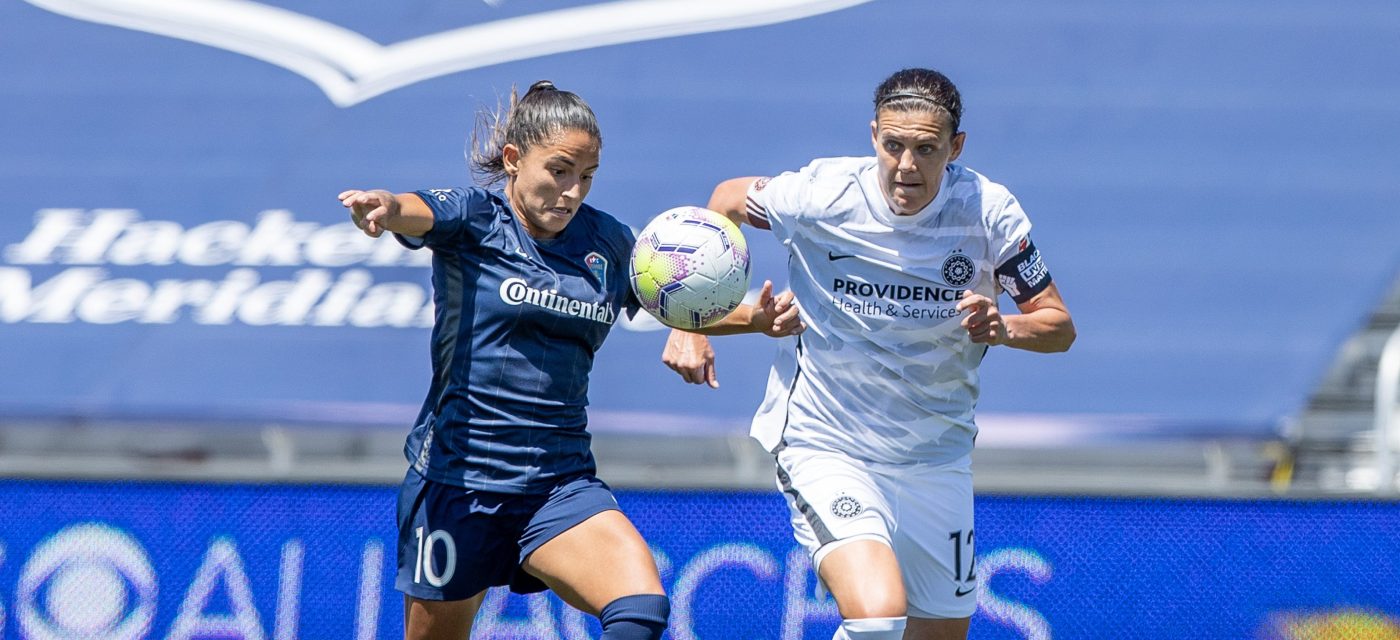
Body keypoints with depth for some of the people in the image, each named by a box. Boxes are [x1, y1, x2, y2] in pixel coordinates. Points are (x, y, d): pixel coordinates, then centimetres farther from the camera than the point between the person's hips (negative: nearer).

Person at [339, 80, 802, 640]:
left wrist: (754, 319, 4)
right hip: (456, 479, -3)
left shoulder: (608, 244, 7)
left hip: (561, 483, 3)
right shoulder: (473, 220, -5)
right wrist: (386, 208, -53)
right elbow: (422, 212, -29)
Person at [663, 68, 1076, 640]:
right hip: (824, 443, -4)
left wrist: (1003, 328, -25)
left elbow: (1059, 326, -2)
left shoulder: (989, 211, -11)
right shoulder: (821, 195, -16)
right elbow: (726, 200, 5)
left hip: (936, 458, 4)